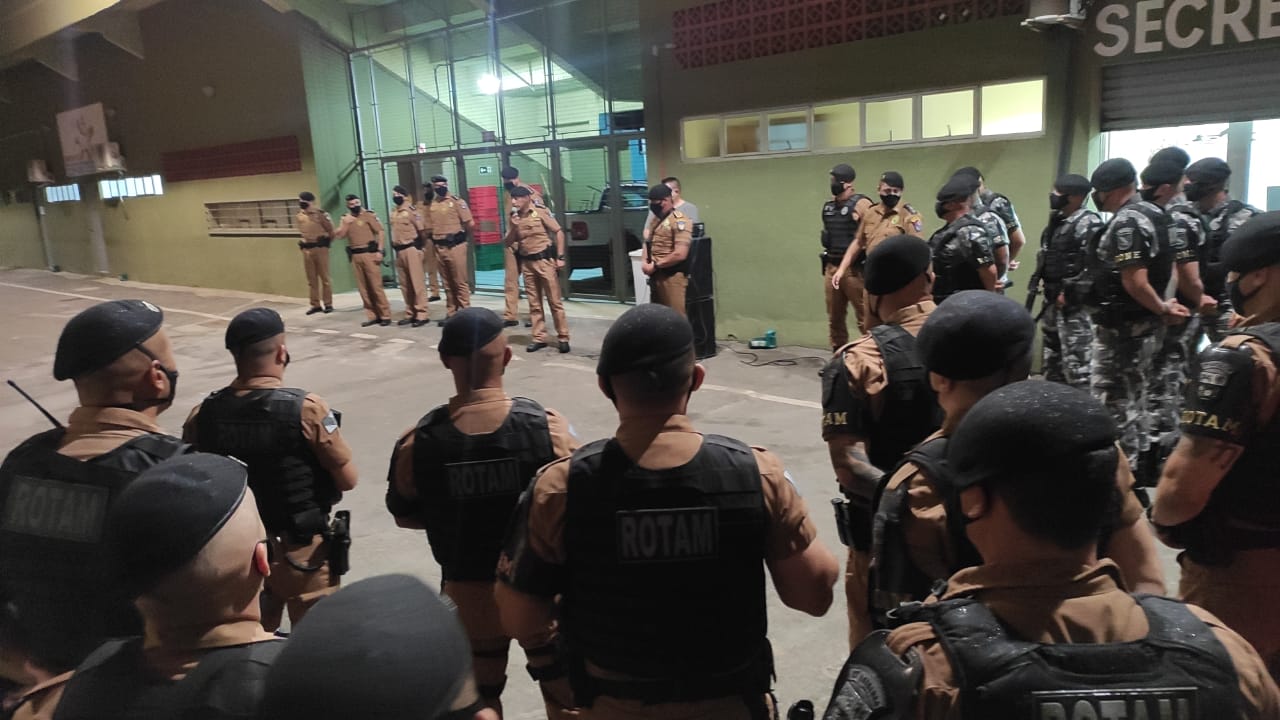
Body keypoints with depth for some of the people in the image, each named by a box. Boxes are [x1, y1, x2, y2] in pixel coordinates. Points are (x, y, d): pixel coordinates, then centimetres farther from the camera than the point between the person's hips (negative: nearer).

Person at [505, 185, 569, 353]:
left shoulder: (541, 213, -4)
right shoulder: (515, 219, 8)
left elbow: (559, 232, -3)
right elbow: (507, 243, 7)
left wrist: (560, 257, -8)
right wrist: (513, 228, -10)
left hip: (545, 260, -4)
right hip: (527, 263, 5)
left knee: (555, 301, -1)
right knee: (534, 303, 7)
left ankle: (563, 338, 3)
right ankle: (539, 338, 14)